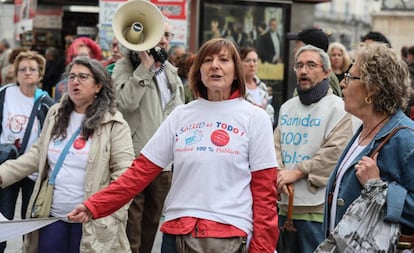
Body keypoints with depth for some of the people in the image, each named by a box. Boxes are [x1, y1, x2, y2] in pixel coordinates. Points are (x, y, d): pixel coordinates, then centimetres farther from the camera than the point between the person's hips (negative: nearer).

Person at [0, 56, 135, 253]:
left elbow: (124, 173, -9)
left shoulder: (113, 124, -6)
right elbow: (37, 155, 14)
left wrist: (113, 218, -16)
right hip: (52, 215, 5)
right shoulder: (55, 115, 9)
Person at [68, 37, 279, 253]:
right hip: (177, 231, 3)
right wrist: (94, 207, -2)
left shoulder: (255, 118, 1)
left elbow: (264, 191, -1)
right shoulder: (181, 115, 9)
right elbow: (142, 170, 6)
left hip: (229, 235, -2)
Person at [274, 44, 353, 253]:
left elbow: (335, 151, -16)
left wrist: (296, 173, -16)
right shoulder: (287, 107, 16)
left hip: (315, 205, -6)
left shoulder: (337, 108, -6)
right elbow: (276, 145, 9)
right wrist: (278, 173, -11)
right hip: (282, 202, 6)